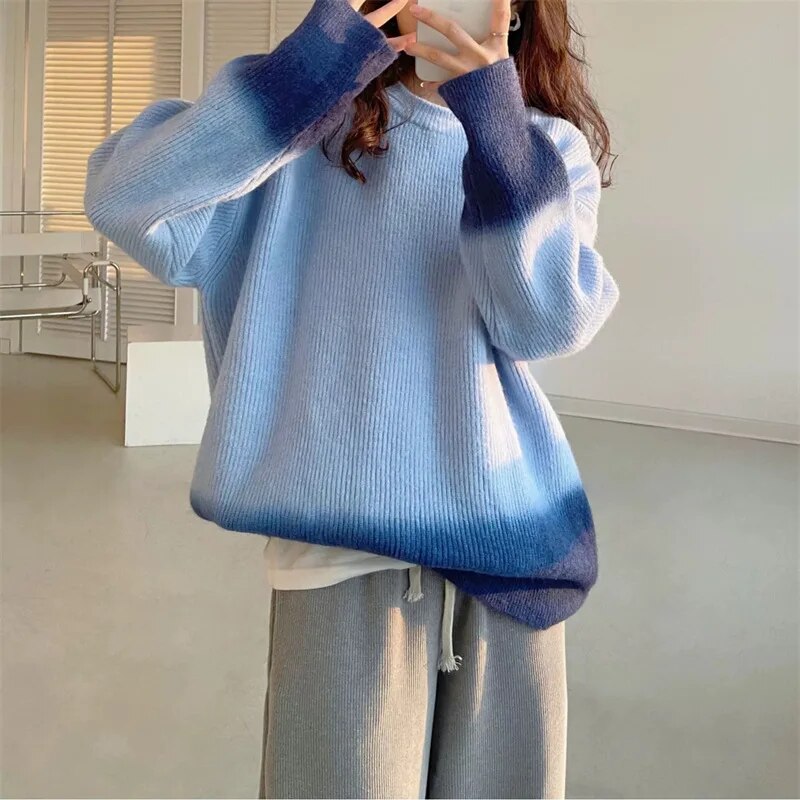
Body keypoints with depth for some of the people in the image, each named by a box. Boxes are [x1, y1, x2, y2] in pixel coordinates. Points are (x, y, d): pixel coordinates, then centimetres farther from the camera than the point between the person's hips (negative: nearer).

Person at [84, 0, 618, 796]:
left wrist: (496, 120, -20)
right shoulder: (313, 117, 1)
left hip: (504, 527, 3)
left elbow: (550, 322, -10)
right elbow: (124, 198, -13)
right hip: (346, 536, -2)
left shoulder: (551, 147, 7)